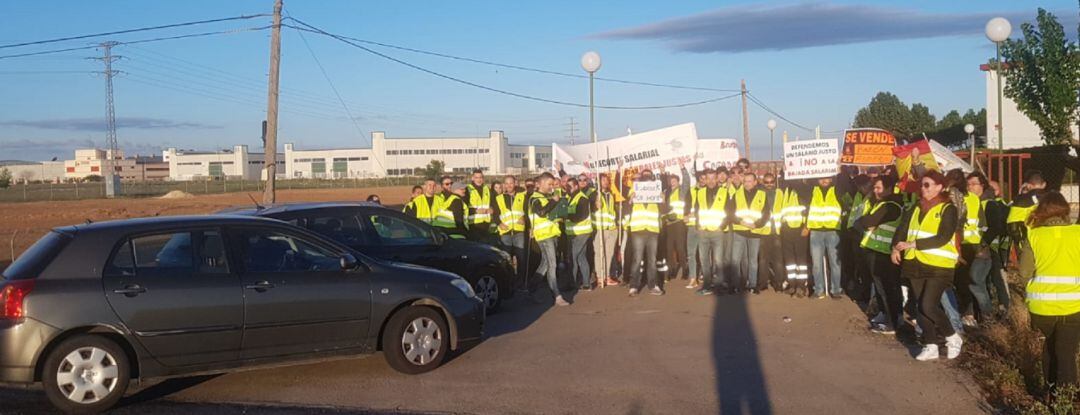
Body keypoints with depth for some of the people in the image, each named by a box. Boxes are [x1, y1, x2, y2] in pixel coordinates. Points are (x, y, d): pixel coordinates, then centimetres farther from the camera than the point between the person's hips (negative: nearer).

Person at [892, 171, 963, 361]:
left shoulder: (948, 209, -6)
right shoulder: (918, 208, 14)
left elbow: (942, 238, -17)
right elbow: (903, 227, 10)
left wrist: (913, 244, -22)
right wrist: (896, 247, -9)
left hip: (939, 266, -6)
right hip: (916, 264, 7)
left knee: (929, 305, -14)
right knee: (921, 307, 7)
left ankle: (952, 337, 8)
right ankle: (930, 346, 16)